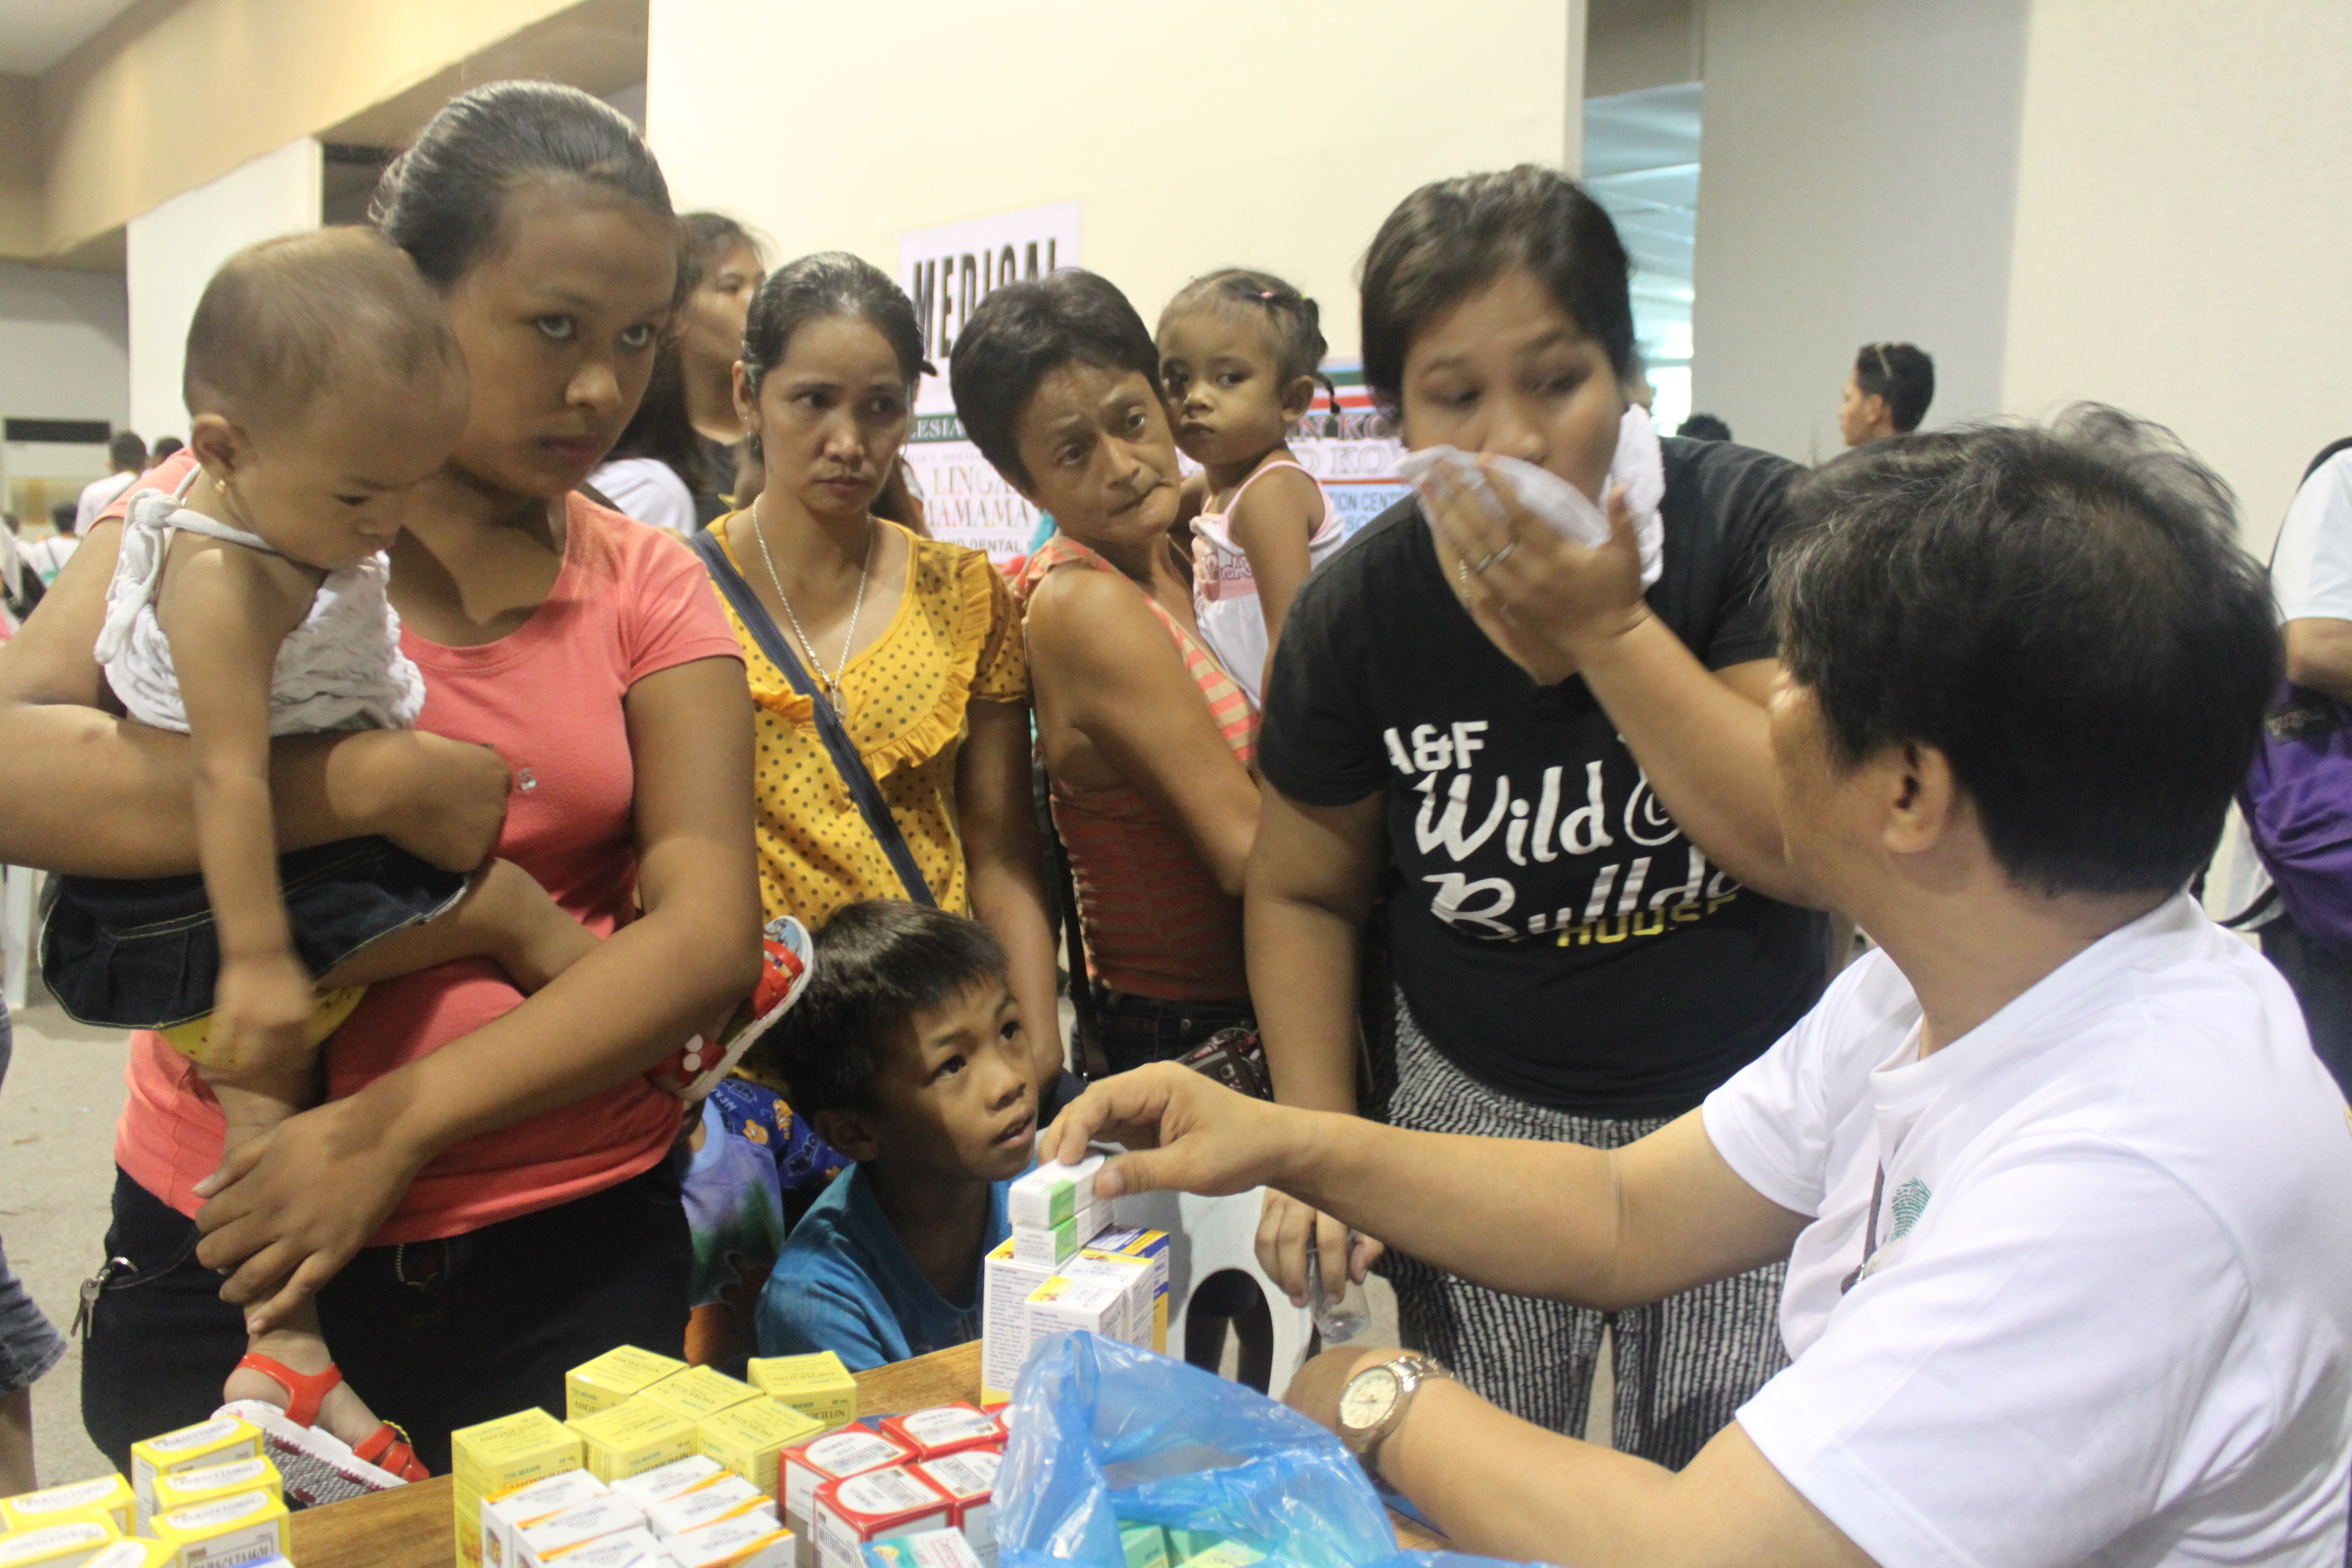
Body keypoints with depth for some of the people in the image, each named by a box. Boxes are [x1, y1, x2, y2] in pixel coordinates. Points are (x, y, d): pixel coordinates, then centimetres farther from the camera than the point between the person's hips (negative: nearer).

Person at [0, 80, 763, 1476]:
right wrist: (376, 786, -19)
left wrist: (395, 1123, -18)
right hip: (226, 1254, -1)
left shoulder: (649, 590, 0)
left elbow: (711, 932, -10)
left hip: (572, 1254, 1)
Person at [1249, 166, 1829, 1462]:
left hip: (1743, 1112, 0)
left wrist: (1608, 628, -24)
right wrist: (1319, 1148, -4)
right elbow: (1304, 891, 4)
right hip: (1477, 1116, 1)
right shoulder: (1359, 610, -8)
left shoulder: (1755, 526, -13)